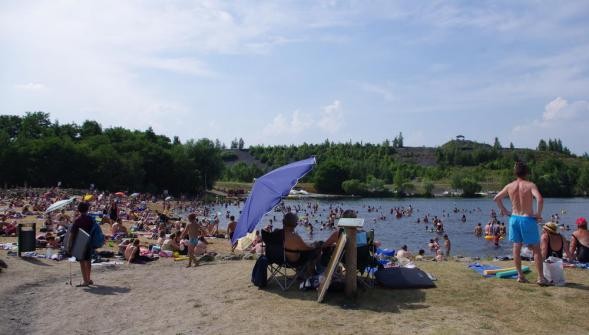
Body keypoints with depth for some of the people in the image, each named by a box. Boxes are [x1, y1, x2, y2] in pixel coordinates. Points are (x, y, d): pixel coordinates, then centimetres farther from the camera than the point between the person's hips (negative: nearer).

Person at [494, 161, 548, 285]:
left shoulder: (509, 186, 1)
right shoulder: (530, 185, -12)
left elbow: (496, 198, 11)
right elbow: (540, 199, -28)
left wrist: (504, 210, 19)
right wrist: (538, 214, -15)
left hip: (514, 218, 4)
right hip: (528, 219, -4)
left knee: (516, 247, 11)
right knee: (536, 249, 6)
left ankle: (520, 275, 18)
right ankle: (541, 278, 7)